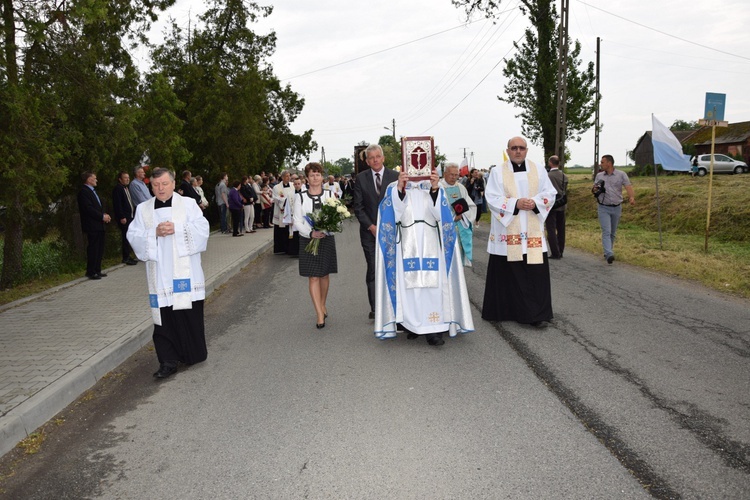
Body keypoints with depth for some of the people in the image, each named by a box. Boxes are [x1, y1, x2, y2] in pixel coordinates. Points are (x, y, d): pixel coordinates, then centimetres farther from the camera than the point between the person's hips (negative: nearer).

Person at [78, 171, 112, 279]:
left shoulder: (92, 191, 21)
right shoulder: (84, 192, -10)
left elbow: (100, 205, 21)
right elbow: (88, 208, -18)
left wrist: (104, 214, 3)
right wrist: (102, 216, -16)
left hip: (99, 225, 10)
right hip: (92, 226, -10)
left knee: (99, 249, 12)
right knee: (93, 249, -6)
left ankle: (97, 270, 19)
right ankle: (91, 272, 0)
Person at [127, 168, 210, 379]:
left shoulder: (188, 204, 3)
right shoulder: (143, 209, 10)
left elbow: (202, 228, -6)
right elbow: (133, 236, 3)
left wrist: (177, 229, -17)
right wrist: (155, 233, -13)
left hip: (185, 272, -2)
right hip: (160, 275, 2)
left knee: (190, 313, 4)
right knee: (164, 318, 1)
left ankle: (194, 354, 22)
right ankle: (169, 361, 7)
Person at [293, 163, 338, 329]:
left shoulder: (330, 195, 2)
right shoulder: (300, 197, -1)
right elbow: (297, 221, -4)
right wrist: (311, 233, -20)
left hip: (327, 239, 1)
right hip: (308, 239, -1)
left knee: (324, 274, 12)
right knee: (313, 277, -4)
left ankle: (322, 305, 32)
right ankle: (320, 314, -2)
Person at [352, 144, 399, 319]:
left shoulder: (394, 176, 2)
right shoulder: (361, 178, 4)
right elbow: (358, 206, 2)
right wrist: (371, 226, -7)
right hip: (369, 231, 0)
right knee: (373, 270, 2)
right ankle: (375, 308, 7)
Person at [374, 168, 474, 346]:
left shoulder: (435, 187, 14)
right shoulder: (394, 188, 11)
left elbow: (441, 213, -1)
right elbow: (394, 214, -4)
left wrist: (435, 189, -15)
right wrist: (400, 189, -17)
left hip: (430, 244, 1)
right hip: (407, 245, 0)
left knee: (433, 282, -8)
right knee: (408, 282, -6)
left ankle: (433, 328, -8)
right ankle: (412, 324, 2)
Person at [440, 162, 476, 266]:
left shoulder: (461, 187, 12)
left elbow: (472, 206, 9)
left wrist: (461, 215, -9)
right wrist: (453, 217, -16)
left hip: (462, 227, 6)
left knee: (459, 256, 9)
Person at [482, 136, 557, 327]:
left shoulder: (539, 170, 9)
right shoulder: (497, 172, 2)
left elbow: (550, 194, 7)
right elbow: (492, 198, -6)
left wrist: (535, 203, -13)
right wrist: (515, 203, -18)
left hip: (533, 233, 2)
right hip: (507, 233, -2)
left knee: (536, 273, -2)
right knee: (507, 273, 3)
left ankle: (536, 314, 4)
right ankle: (504, 310, 17)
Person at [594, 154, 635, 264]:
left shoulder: (621, 175, -1)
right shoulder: (599, 176, 7)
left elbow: (628, 187, -12)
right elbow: (593, 189, 16)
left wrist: (632, 197, -31)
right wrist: (594, 189, -9)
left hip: (616, 208, 0)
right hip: (603, 208, 0)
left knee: (613, 233, 12)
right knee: (606, 231, -13)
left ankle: (608, 251, 27)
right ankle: (609, 254, -22)